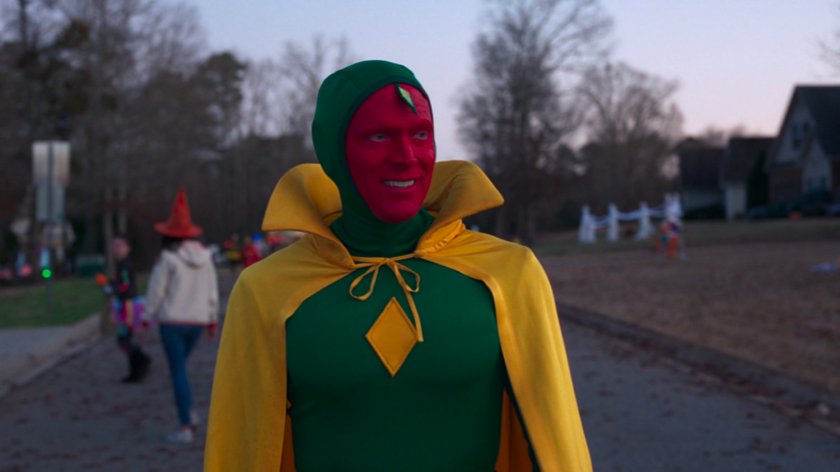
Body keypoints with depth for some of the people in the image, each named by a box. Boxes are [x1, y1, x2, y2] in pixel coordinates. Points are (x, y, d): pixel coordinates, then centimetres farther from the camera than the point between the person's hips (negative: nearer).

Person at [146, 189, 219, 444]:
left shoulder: (168, 258, -12)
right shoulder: (204, 256, 4)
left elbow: (155, 291, -10)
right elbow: (212, 291, 8)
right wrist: (212, 319, 16)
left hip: (172, 321, -5)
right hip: (196, 320, 5)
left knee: (178, 371, 0)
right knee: (179, 365, 24)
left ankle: (185, 428, 0)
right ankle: (189, 411, 10)